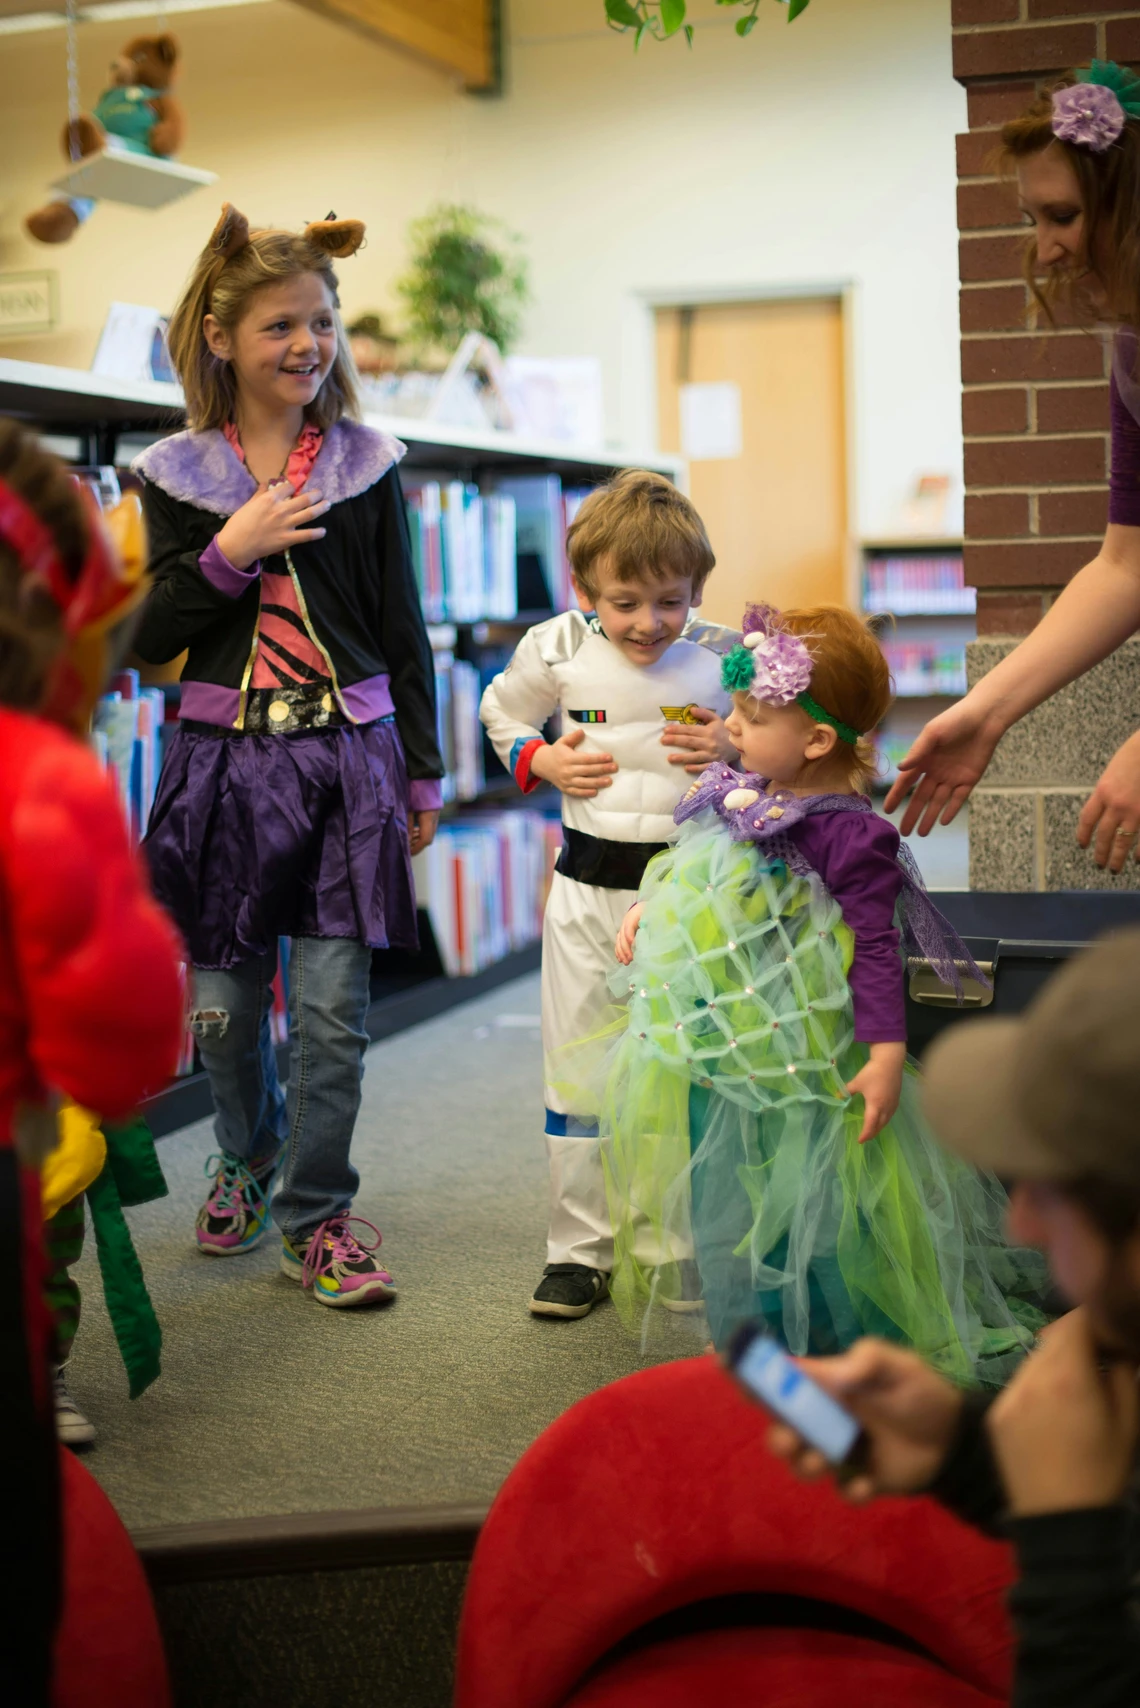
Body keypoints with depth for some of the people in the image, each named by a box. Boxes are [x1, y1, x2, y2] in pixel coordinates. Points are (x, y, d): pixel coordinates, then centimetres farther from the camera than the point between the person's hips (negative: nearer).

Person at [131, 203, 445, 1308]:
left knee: (333, 1010, -3)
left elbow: (403, 632, 7)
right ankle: (249, 1155, 38)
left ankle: (317, 1219, 12)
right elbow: (153, 639, 2)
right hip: (221, 759, 1)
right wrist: (228, 552, -13)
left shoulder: (366, 467, 4)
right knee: (224, 1000, 10)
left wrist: (421, 772, 7)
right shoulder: (178, 474, 3)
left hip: (344, 758, -1)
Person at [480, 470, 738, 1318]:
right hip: (588, 887, 2)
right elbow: (500, 710, 15)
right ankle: (581, 1249, 19)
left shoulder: (726, 656, -8)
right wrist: (542, 761, -3)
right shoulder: (557, 649, -4)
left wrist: (736, 748, -13)